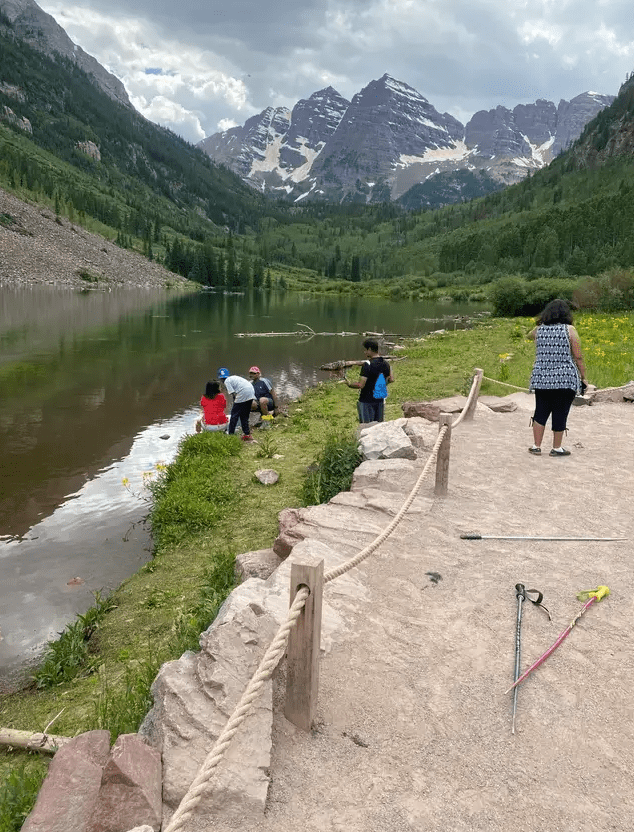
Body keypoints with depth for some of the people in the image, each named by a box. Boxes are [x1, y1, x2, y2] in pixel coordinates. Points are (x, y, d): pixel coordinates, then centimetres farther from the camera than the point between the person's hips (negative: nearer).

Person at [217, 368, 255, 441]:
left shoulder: (227, 381, 3)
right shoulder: (234, 377, 28)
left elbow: (233, 394, -3)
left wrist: (233, 407, 5)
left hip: (243, 395, -8)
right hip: (251, 394, 8)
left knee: (234, 415, 2)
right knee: (244, 415, 19)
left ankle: (230, 435, 4)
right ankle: (247, 434, 21)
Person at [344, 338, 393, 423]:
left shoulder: (367, 364, -19)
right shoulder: (385, 363, 3)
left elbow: (361, 385, -21)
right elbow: (391, 379, 14)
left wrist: (349, 383, -6)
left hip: (367, 401, -7)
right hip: (380, 400, 7)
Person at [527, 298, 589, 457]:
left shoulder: (538, 330, 3)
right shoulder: (569, 330, -6)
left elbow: (529, 335, 29)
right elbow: (578, 357, -5)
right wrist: (583, 377, 3)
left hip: (542, 378, 3)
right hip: (566, 379, -3)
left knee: (541, 412, 13)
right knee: (560, 414, 6)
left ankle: (536, 446, 17)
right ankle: (556, 448, 15)